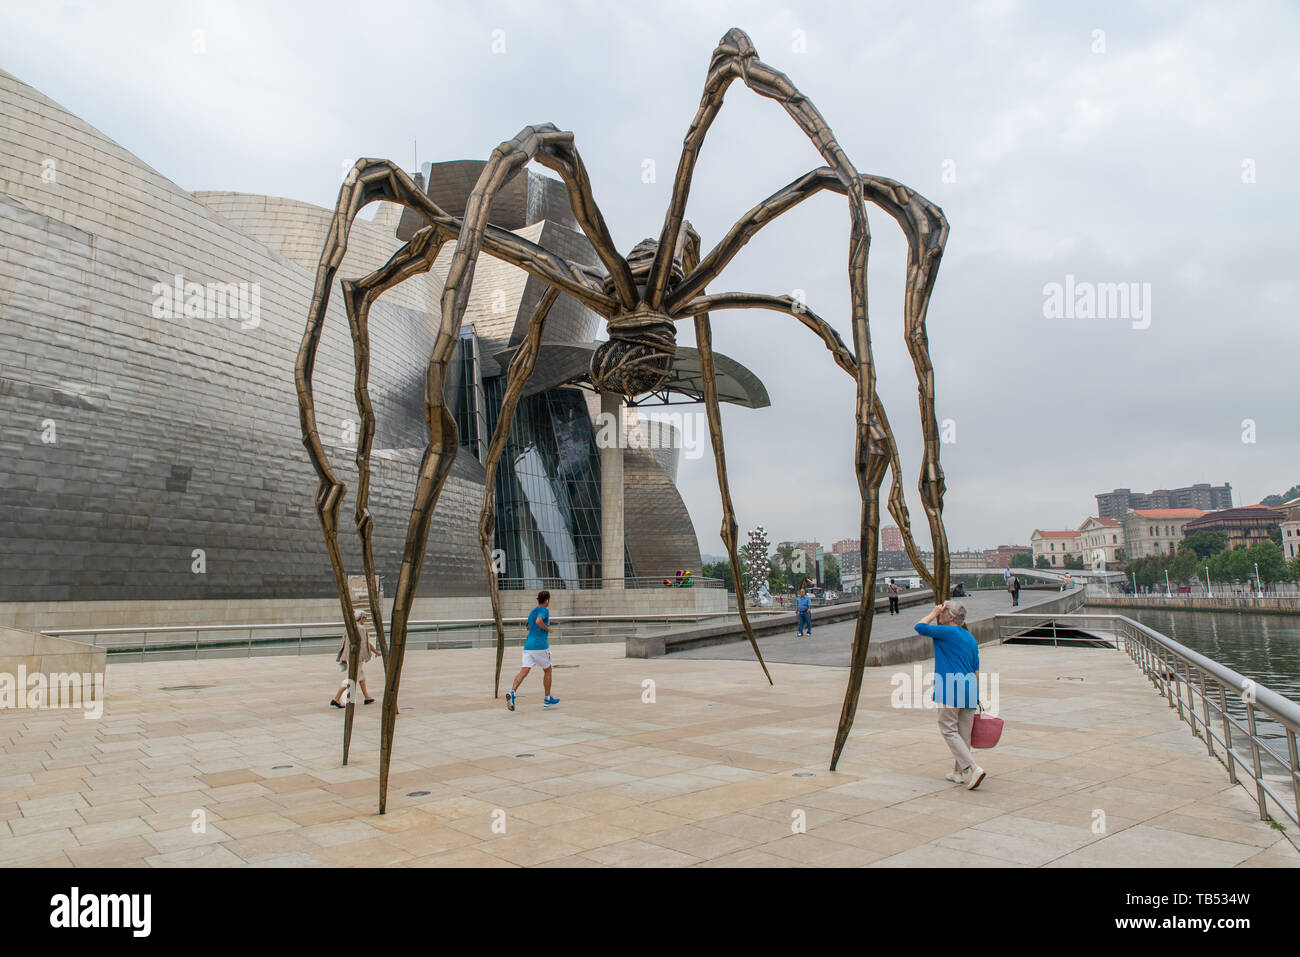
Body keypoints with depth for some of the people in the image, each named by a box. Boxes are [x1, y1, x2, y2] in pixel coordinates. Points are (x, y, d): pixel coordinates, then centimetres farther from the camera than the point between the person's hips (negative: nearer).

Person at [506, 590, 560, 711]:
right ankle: (547, 699, 21)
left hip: (528, 646, 6)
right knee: (547, 671, 13)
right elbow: (538, 621, -25)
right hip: (540, 646, -6)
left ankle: (512, 692, -29)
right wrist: (547, 628, -9)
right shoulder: (544, 610, -5)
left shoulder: (532, 612, 20)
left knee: (524, 671, -6)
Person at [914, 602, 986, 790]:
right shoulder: (971, 638, 15)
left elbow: (919, 627, -3)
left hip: (950, 690, -8)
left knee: (949, 731, -2)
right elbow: (976, 669, 17)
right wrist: (976, 697, 22)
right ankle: (959, 772, 23)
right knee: (964, 733, 13)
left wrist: (934, 614, 9)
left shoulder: (947, 632, -9)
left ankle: (974, 768, -12)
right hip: (969, 689, 8)